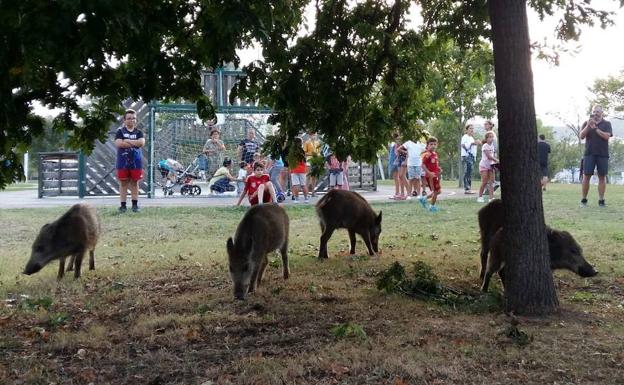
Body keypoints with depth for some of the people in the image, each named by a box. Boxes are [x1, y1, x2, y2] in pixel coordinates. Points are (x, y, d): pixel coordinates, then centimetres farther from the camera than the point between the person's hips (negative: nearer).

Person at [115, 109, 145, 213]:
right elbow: (118, 144, -14)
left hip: (136, 161, 1)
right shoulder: (120, 131, 3)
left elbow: (142, 142, -10)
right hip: (123, 161, -1)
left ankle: (135, 205, 11)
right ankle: (123, 205, 6)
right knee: (123, 183, 2)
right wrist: (135, 143, -10)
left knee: (134, 183, 6)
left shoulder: (138, 132, 8)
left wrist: (127, 141, -9)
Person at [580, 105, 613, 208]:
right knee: (586, 176, -4)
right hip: (589, 153, 0)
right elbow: (582, 136, -1)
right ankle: (583, 200, 2)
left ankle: (601, 200, 4)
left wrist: (595, 128, -14)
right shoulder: (587, 123, 11)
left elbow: (607, 136, -8)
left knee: (602, 177, 0)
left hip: (603, 154, 0)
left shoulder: (607, 124, 7)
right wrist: (588, 125, -14)